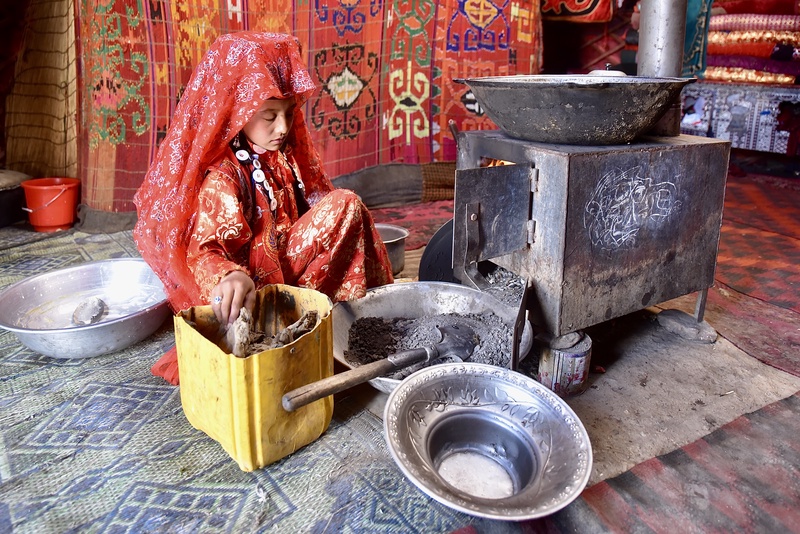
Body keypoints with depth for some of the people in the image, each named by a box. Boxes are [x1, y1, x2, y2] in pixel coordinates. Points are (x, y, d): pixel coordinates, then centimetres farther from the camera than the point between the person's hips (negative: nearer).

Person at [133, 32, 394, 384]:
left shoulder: (281, 156, 4)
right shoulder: (222, 178, -21)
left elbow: (306, 206, 16)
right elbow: (204, 250, -33)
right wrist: (229, 277, -54)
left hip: (285, 259, 9)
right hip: (255, 284, -8)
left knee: (345, 204, -7)